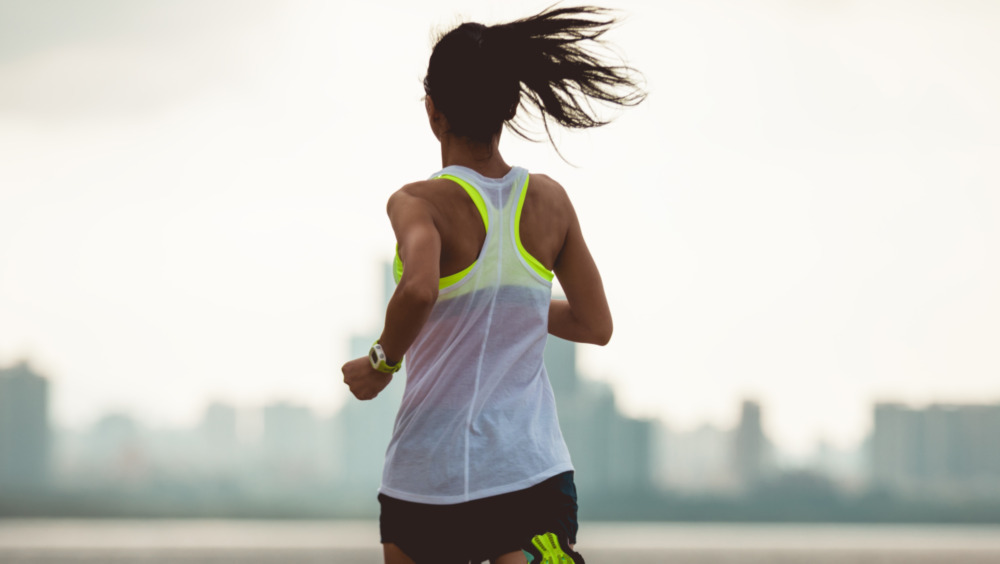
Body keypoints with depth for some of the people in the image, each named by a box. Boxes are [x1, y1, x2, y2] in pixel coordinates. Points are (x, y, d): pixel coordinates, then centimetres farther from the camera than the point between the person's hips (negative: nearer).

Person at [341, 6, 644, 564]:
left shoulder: (421, 202, -11)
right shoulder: (550, 202, 3)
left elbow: (419, 289, -32)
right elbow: (596, 325, 11)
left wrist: (381, 363, -14)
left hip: (430, 478, -2)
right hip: (535, 469, 2)